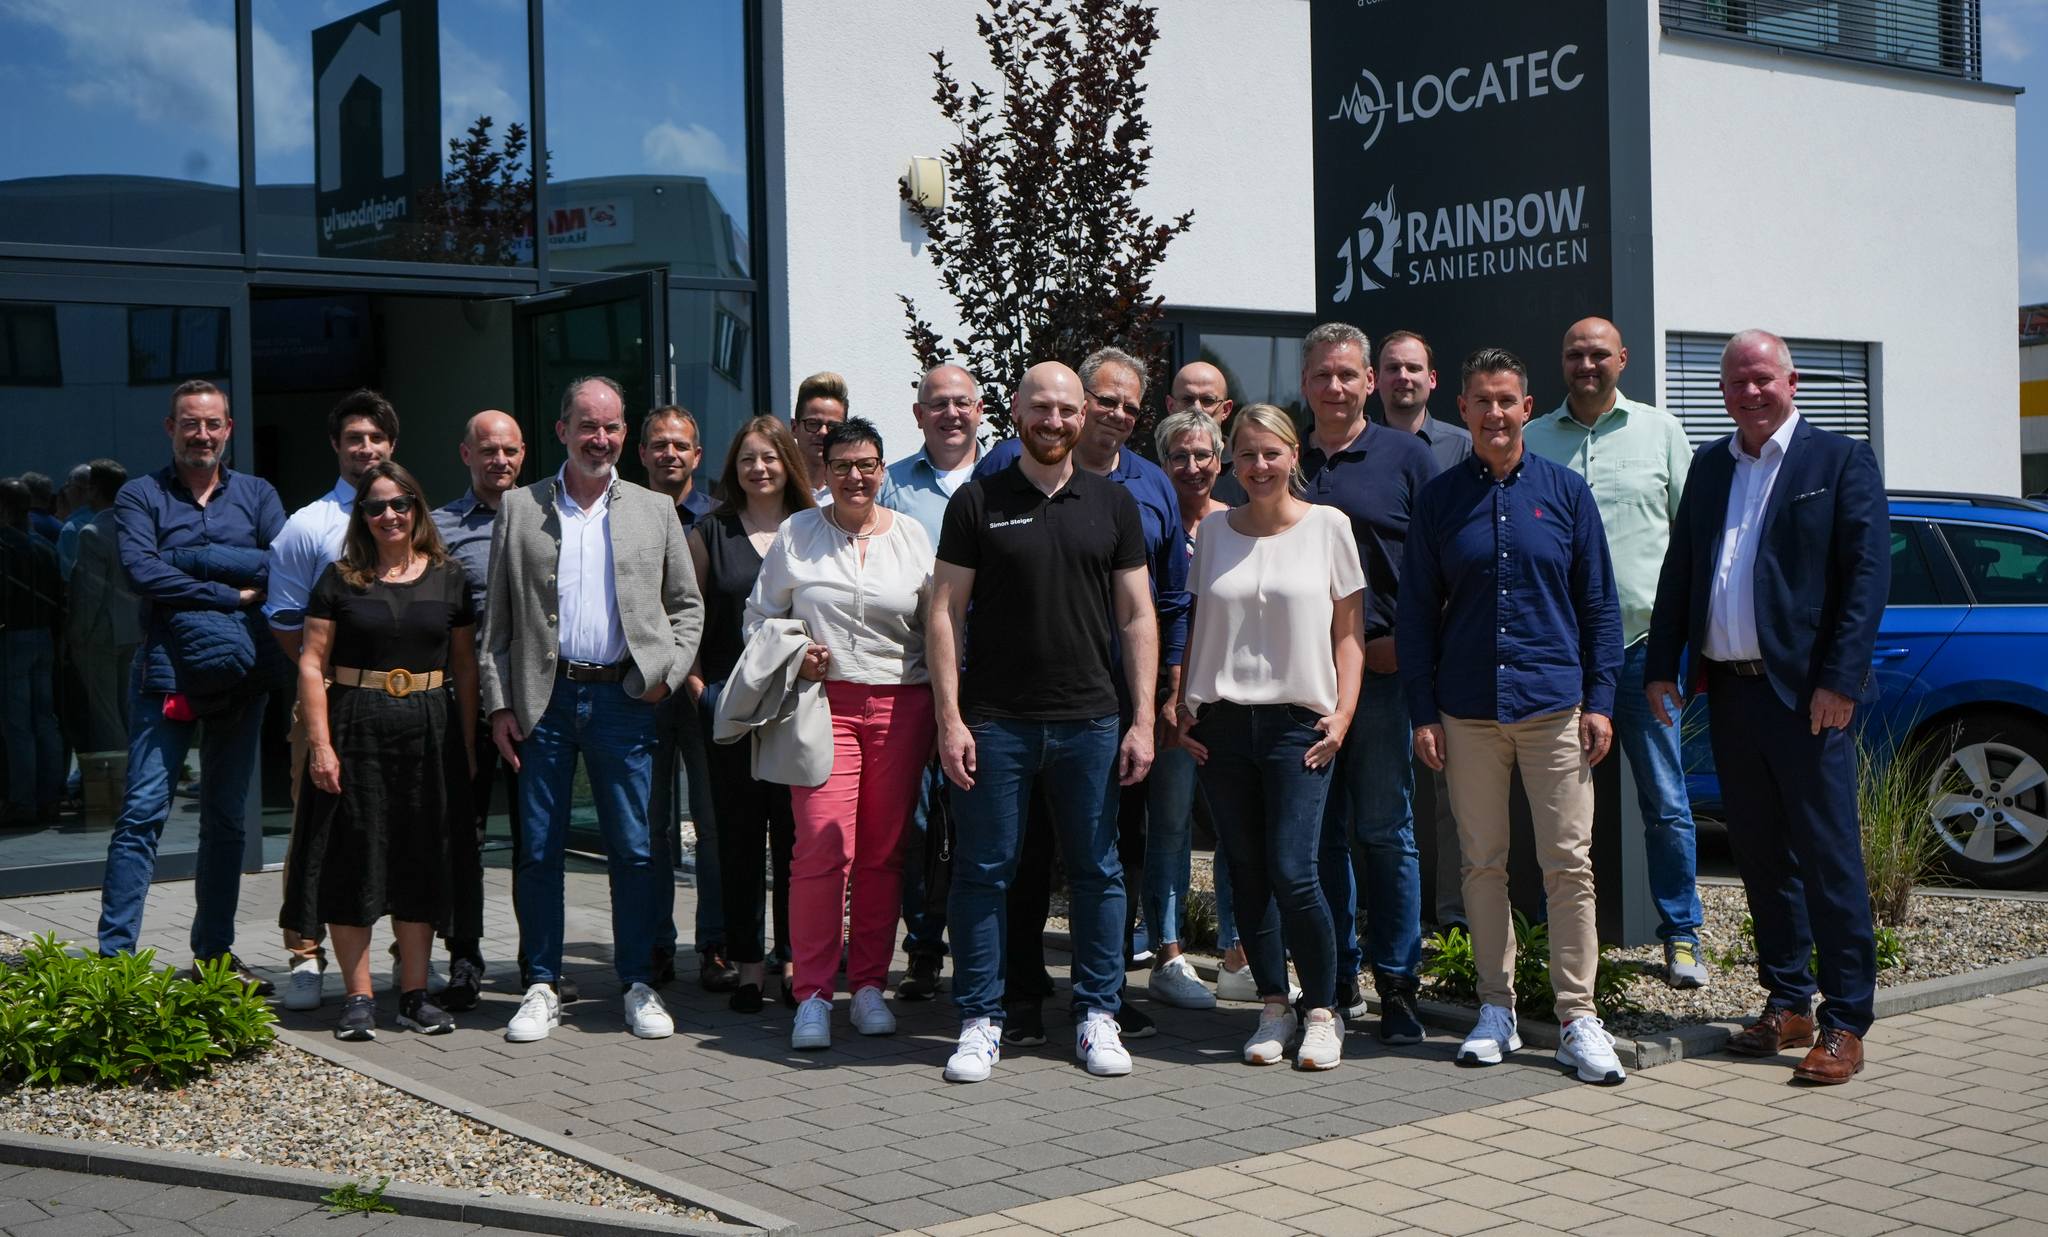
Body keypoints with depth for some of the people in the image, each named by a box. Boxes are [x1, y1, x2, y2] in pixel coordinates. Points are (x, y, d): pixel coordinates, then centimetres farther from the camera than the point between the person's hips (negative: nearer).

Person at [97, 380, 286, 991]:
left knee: (227, 818, 10)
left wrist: (191, 558, -13)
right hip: (167, 674, -3)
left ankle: (215, 950, 20)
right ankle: (114, 954, -9)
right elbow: (140, 571, -13)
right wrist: (230, 594, -15)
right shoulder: (141, 496, 4)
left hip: (241, 676, 3)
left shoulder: (257, 495, 12)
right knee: (143, 811, -10)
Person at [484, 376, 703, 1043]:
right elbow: (496, 618, 7)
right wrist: (499, 704, 0)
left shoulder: (655, 510, 9)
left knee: (634, 850, 2)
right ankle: (542, 987, 14)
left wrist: (667, 671, -2)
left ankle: (638, 986, 13)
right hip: (543, 701, 0)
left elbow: (687, 606, 13)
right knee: (538, 850, 3)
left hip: (624, 698, 0)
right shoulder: (519, 508, 7)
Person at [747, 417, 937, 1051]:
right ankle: (813, 994, -4)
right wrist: (791, 653, -5)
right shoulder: (796, 534, 8)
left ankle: (869, 985, 15)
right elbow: (759, 615, 14)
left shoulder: (912, 535, 9)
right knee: (822, 846, -11)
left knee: (884, 851, 4)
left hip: (900, 706, 2)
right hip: (822, 699, -1)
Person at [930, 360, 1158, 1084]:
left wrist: (1143, 719, 1)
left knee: (1098, 872, 7)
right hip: (994, 721, -2)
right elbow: (946, 611, 0)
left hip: (1090, 722, 2)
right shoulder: (977, 502, 2)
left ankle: (1097, 1016, 18)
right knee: (984, 872, 3)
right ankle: (981, 1020, 13)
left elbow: (1137, 615, 8)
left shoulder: (1113, 504, 8)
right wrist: (949, 717, -8)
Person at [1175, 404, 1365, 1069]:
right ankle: (1273, 1007, 18)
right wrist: (1183, 706, 5)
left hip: (1298, 722, -3)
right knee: (1247, 873, 5)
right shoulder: (1213, 530, 10)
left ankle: (1322, 1010, 5)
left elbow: (1349, 629, 4)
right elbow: (1194, 626, 14)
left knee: (1292, 871, -11)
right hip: (1223, 722, 3)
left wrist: (1342, 711, -5)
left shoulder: (1328, 526, 3)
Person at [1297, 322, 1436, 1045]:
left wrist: (1407, 641, -8)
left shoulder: (1405, 457, 4)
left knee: (1384, 829, -1)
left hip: (1379, 668, -3)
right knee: (1319, 831, 7)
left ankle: (1396, 984, 7)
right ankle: (1337, 980, 16)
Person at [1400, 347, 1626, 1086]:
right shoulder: (1440, 499, 6)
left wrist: (1599, 699, -1)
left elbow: (1599, 603, 6)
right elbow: (1417, 611, 7)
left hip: (1555, 704, -1)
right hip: (1468, 711, 1)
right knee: (1482, 862, 7)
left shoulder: (1564, 491, 5)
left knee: (1568, 863, -2)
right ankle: (1496, 1010, 18)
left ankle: (1578, 1019, 4)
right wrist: (1423, 712, 1)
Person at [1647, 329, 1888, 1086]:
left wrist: (1840, 681, -15)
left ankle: (1845, 1021, 3)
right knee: (1759, 855, 11)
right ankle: (1788, 1004, 21)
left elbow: (1868, 576, -7)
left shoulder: (1841, 462, -1)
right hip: (1729, 690, 6)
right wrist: (1660, 667, 8)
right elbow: (1679, 570, 16)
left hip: (1804, 692, -6)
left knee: (1828, 855, -3)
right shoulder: (1709, 466, 15)